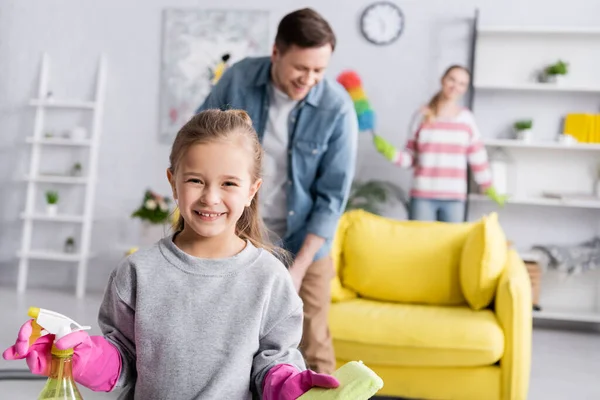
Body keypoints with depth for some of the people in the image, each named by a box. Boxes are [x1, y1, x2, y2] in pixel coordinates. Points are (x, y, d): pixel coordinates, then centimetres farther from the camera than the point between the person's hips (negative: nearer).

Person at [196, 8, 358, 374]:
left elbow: (332, 197, -14)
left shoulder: (337, 108, -18)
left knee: (312, 349, 7)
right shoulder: (239, 79, -13)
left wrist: (298, 266, -17)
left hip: (302, 245, -2)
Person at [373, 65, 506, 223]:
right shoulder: (422, 116, 4)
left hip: (455, 199, 1)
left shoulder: (467, 119, 7)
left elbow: (478, 160, 11)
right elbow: (410, 159, 6)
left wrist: (490, 190, 13)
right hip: (422, 196, -1)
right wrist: (391, 153, -11)